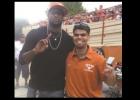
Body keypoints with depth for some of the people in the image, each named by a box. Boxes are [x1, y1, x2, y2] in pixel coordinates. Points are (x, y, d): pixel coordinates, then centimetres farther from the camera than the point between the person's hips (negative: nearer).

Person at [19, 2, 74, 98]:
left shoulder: (69, 39, 0)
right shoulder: (34, 34, -4)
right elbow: (22, 60, -6)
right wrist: (35, 51, -25)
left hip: (58, 90, 1)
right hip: (36, 89, -1)